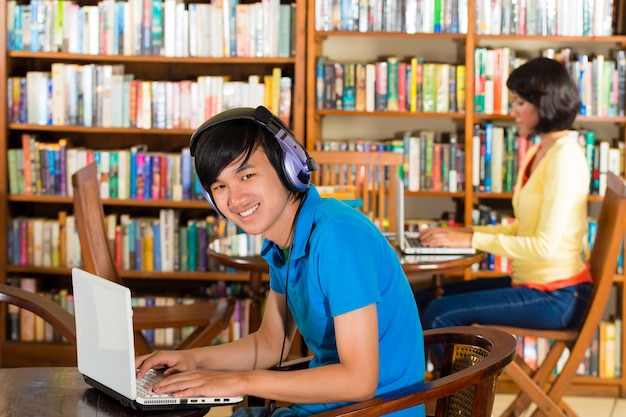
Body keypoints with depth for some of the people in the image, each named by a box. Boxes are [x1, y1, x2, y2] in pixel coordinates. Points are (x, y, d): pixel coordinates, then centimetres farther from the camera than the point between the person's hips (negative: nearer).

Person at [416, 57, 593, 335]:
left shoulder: (565, 156, -17)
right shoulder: (539, 152, 13)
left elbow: (546, 246, -22)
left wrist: (472, 240, -18)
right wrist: (464, 233, 5)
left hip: (556, 298, -10)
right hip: (529, 282, 10)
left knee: (440, 314, -19)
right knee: (420, 300, 5)